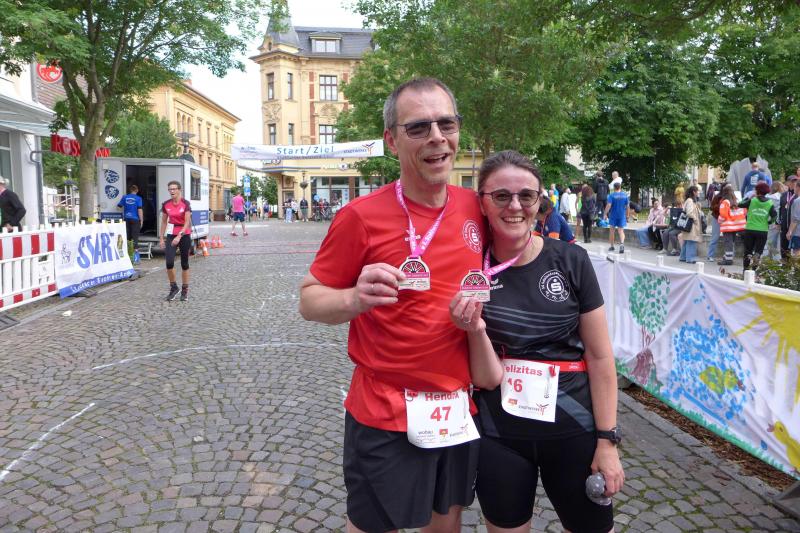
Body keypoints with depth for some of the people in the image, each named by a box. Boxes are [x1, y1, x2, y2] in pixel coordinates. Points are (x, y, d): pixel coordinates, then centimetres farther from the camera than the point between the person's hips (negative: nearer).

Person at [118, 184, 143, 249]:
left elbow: (119, 206, 8)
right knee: (135, 236, 0)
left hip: (126, 219, 4)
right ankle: (134, 249, -3)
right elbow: (139, 210, -10)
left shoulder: (125, 197, 5)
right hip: (135, 219, -3)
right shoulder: (138, 198, -5)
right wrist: (141, 220, -6)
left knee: (127, 236, 11)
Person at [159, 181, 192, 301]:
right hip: (171, 235, 3)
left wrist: (179, 236, -27)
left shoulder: (185, 203, -11)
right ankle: (173, 287, 8)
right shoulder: (166, 205, 1)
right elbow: (164, 221, 10)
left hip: (184, 235, -3)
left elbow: (187, 222, -16)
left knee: (184, 263, 5)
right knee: (169, 262, -12)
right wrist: (161, 238, 8)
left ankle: (185, 290, 18)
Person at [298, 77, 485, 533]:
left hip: (461, 409, 5)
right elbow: (309, 299, -10)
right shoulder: (361, 216, -15)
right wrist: (355, 299, -29)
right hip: (386, 416, -4)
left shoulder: (474, 207, -1)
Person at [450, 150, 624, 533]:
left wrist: (607, 440, -5)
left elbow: (600, 356, -4)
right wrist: (475, 330, -26)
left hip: (573, 429, 0)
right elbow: (487, 379, -9)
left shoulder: (571, 261, -10)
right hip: (498, 435, 1)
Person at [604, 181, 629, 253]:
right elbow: (627, 206, 7)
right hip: (622, 215, 2)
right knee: (621, 230, 3)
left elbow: (609, 205, -18)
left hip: (613, 215, -2)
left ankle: (611, 246, 19)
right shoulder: (625, 195, 3)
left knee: (611, 230, 11)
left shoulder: (612, 195, -9)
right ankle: (622, 243, -22)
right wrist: (627, 215, 17)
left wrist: (605, 213, -14)